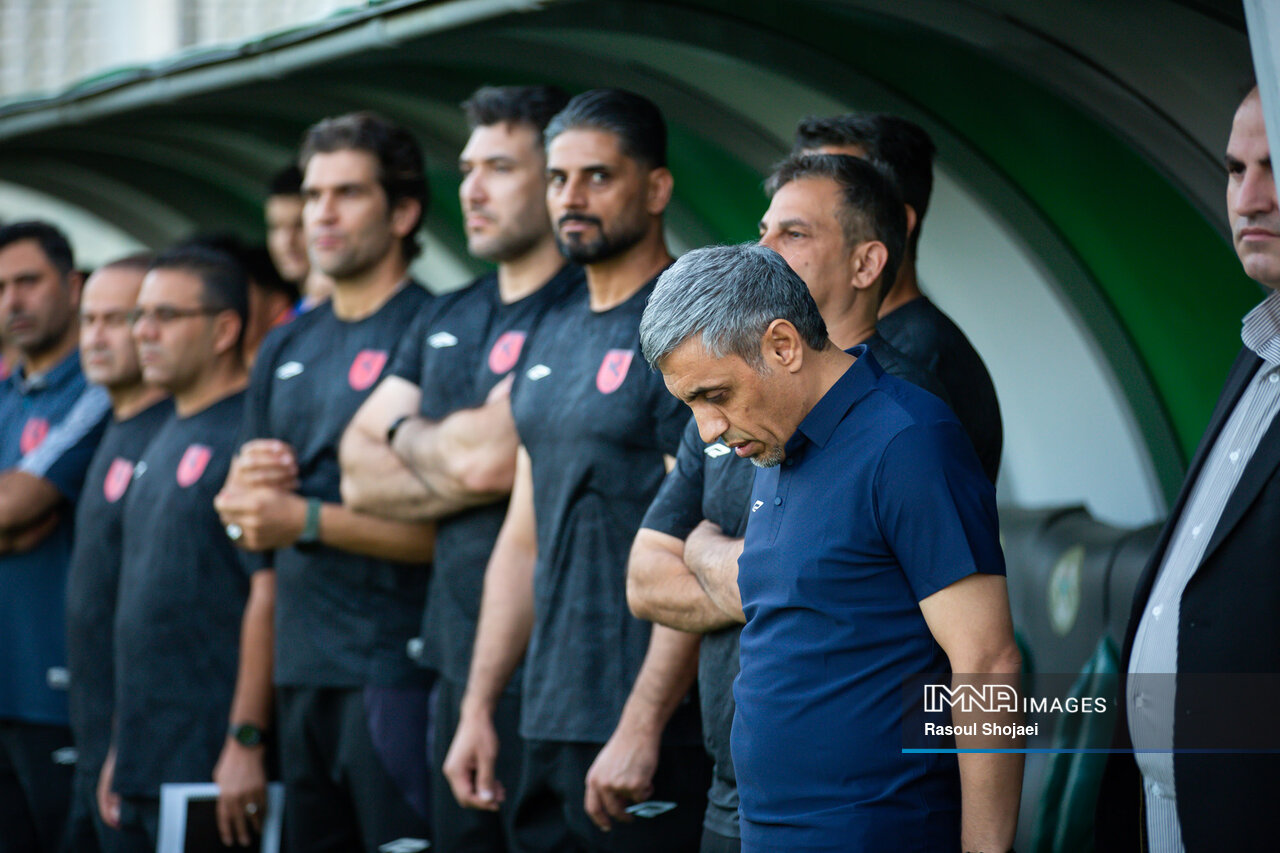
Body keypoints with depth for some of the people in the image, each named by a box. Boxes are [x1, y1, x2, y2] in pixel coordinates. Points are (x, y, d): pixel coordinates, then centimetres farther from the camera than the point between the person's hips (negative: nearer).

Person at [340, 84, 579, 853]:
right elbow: (361, 475, 12)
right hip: (457, 663, 8)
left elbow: (488, 458, -19)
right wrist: (467, 472, -7)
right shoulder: (446, 321, 16)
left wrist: (406, 432, 3)